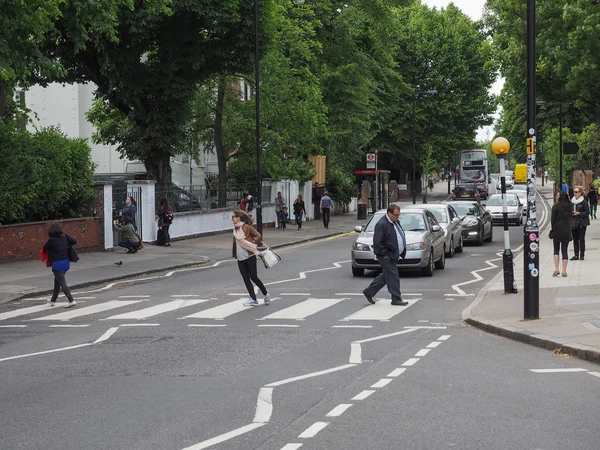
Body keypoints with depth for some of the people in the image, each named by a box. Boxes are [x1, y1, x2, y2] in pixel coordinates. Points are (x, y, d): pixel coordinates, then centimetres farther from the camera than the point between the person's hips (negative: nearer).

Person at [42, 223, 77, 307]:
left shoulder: (51, 240, -15)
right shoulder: (65, 237, -2)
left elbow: (44, 249, -2)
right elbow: (75, 241, 0)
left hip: (57, 264, -7)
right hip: (66, 262, 7)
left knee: (62, 283, -4)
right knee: (57, 281, 20)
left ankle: (71, 300, -13)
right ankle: (53, 300, 32)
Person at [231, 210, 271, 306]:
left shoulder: (247, 227, -10)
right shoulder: (235, 229, 12)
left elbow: (258, 236, -13)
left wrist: (252, 245, -13)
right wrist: (234, 255, 17)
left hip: (249, 257, -7)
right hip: (240, 259, 7)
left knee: (253, 277, -3)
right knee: (246, 279, 3)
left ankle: (266, 294, 16)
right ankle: (253, 299, 6)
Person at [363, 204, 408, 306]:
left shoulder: (395, 222, 13)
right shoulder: (382, 224, -18)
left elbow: (400, 237, 24)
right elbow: (377, 242, -20)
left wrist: (402, 253, 17)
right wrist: (384, 254, -19)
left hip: (393, 255, 10)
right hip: (386, 256, -10)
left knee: (385, 276, 16)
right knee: (393, 276, -6)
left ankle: (369, 292, 26)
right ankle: (396, 299, 0)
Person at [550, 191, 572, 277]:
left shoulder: (555, 206, -10)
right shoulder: (569, 206, 4)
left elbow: (553, 219, -7)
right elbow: (570, 218, 9)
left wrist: (552, 229, 3)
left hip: (557, 230, -3)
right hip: (567, 231, 3)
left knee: (556, 250, 10)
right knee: (565, 251, 5)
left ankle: (556, 269, -2)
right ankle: (564, 271, 3)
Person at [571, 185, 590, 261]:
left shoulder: (584, 202, -8)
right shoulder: (572, 201, 8)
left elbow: (587, 212, -8)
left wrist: (579, 213, -17)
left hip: (582, 223, -5)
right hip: (573, 222, 5)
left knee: (581, 239, -2)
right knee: (575, 239, 7)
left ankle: (582, 255, 3)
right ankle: (576, 255, 12)